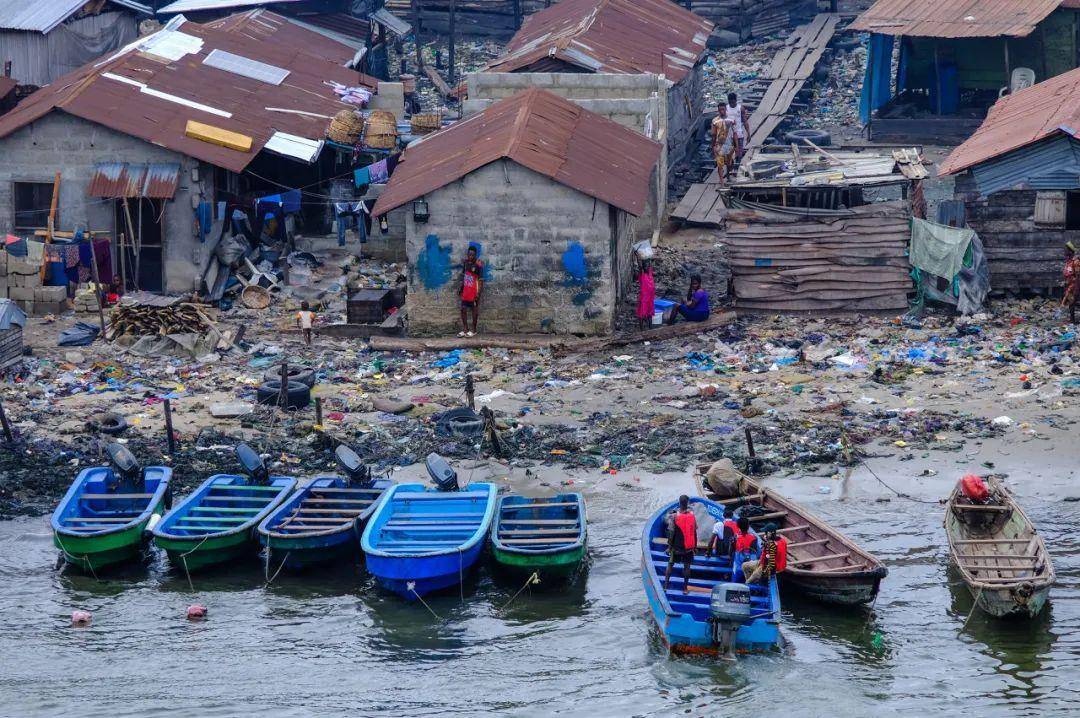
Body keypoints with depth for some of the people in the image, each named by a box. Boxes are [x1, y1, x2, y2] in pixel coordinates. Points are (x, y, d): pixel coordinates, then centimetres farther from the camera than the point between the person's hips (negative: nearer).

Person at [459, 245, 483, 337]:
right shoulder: (465, 262, 5)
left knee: (474, 309, 4)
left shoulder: (478, 265, -15)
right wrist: (461, 288, 17)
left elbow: (481, 280, -15)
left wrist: (478, 293, -19)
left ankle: (474, 330, 14)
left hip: (474, 290, -7)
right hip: (466, 290, 7)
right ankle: (465, 330, 15)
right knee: (463, 309, 7)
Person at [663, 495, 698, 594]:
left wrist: (669, 546, -4)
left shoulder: (675, 516, -13)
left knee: (670, 564, 12)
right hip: (688, 547, 1)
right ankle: (685, 588, 11)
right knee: (686, 566, 10)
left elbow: (672, 533, -11)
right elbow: (695, 532, 0)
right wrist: (695, 546, 10)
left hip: (677, 546, -1)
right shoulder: (692, 515, -6)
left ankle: (665, 585, 8)